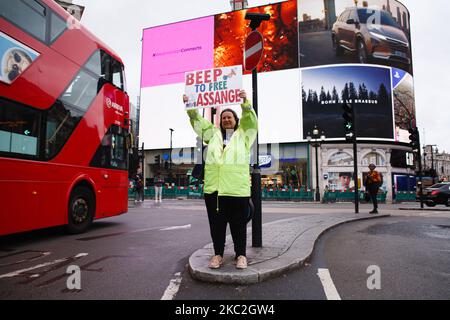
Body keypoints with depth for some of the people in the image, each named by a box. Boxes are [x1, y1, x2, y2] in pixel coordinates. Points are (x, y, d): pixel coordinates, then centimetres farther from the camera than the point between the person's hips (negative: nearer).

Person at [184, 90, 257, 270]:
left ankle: (241, 255, 20)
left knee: (238, 225, 6)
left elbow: (250, 120, 0)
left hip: (237, 189, -2)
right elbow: (198, 122, 19)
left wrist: (245, 102, -13)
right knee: (216, 224, 10)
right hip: (213, 189, 3)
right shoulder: (213, 134, 19)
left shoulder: (243, 135, 12)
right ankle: (218, 254, 23)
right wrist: (190, 107, 8)